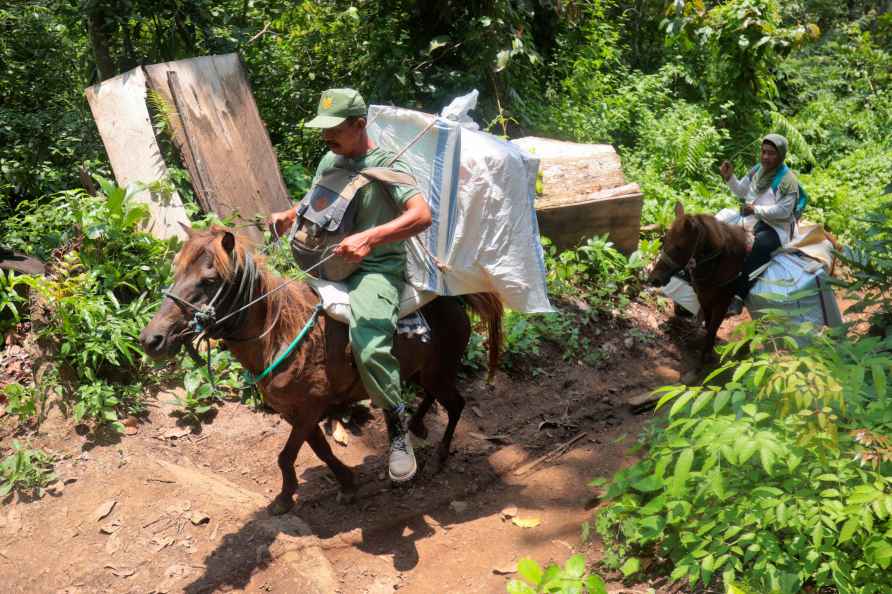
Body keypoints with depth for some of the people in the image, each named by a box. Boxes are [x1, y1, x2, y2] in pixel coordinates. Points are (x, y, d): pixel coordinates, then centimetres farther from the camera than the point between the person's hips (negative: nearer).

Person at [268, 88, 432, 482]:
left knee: (369, 346, -33)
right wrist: (289, 216, 7)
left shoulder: (386, 167, -12)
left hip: (378, 270, -8)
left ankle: (398, 429, -10)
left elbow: (422, 215, -26)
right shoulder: (330, 160, 12)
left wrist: (370, 238, -38)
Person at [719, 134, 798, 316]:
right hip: (751, 220, 8)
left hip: (776, 227, -8)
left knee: (758, 244, -37)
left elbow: (783, 211, -17)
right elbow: (742, 192, 22)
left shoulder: (787, 180, -11)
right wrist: (729, 177, 4)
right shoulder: (757, 170, 11)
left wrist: (756, 209, -20)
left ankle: (738, 296, -42)